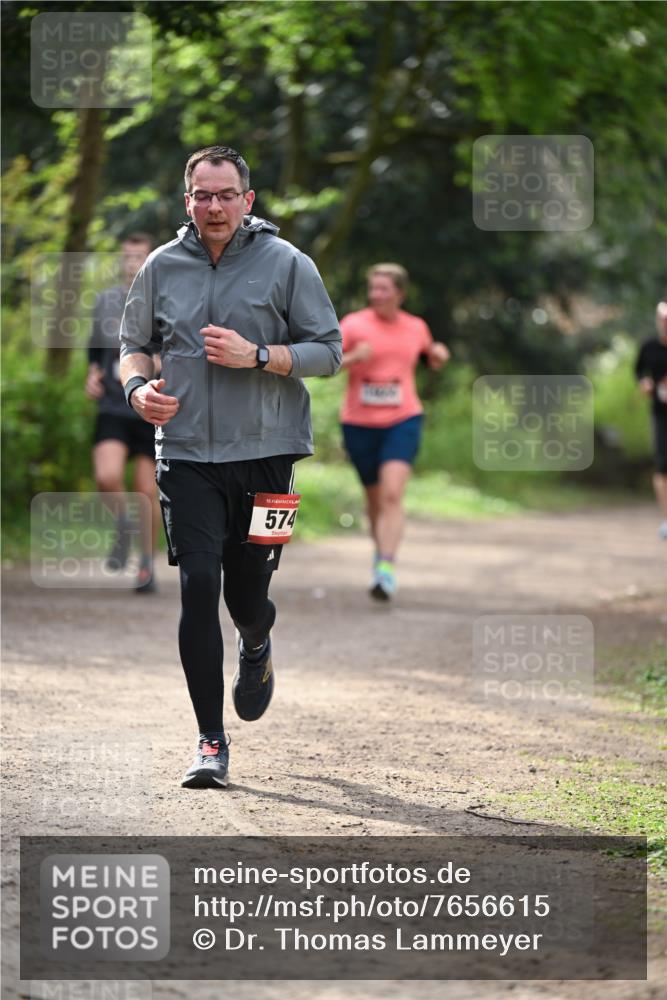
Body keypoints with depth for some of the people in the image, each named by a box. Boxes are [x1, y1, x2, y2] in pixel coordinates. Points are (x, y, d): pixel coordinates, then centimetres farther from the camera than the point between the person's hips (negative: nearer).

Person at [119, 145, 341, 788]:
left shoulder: (286, 264, -1)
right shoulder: (162, 267, 7)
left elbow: (328, 350, -1)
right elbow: (133, 343, 18)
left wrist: (258, 355, -16)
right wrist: (137, 386, -4)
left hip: (264, 452, -1)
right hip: (186, 453, 1)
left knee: (246, 596, 3)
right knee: (198, 585, -11)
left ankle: (257, 646, 44)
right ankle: (210, 742, -4)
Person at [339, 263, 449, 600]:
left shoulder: (416, 327, 6)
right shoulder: (354, 324, -3)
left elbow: (431, 354, 27)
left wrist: (438, 357, 3)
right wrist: (354, 358, -25)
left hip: (402, 421, 0)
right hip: (359, 423, 0)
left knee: (392, 495, -19)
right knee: (375, 497, 12)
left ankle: (386, 569, -26)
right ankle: (380, 552, 39)